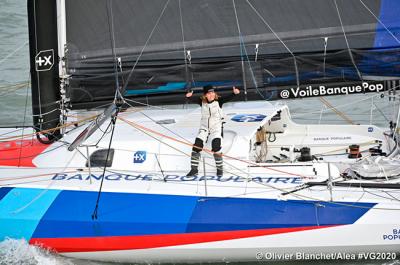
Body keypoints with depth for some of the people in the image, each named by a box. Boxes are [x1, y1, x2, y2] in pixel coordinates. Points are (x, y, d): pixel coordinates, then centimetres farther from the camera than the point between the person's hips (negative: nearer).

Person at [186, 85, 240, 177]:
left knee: (216, 148, -17)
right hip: (204, 128, 3)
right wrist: (189, 97, -41)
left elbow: (228, 98, -25)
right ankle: (194, 169, 6)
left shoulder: (218, 101, -11)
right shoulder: (202, 101, -5)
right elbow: (193, 100, -19)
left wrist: (234, 93, -44)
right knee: (196, 147, -5)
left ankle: (220, 168, 0)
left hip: (216, 128, -3)